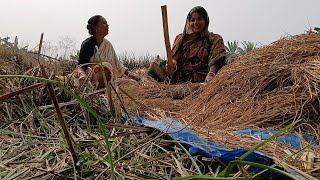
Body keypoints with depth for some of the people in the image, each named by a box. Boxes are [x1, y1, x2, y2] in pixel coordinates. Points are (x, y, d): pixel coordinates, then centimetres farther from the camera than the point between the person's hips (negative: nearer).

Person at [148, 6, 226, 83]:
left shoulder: (215, 39, 11)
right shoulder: (181, 38, 20)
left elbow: (215, 60, -5)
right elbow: (175, 59, 8)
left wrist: (211, 74, -26)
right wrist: (172, 65, -17)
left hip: (202, 80, -4)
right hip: (181, 77, 4)